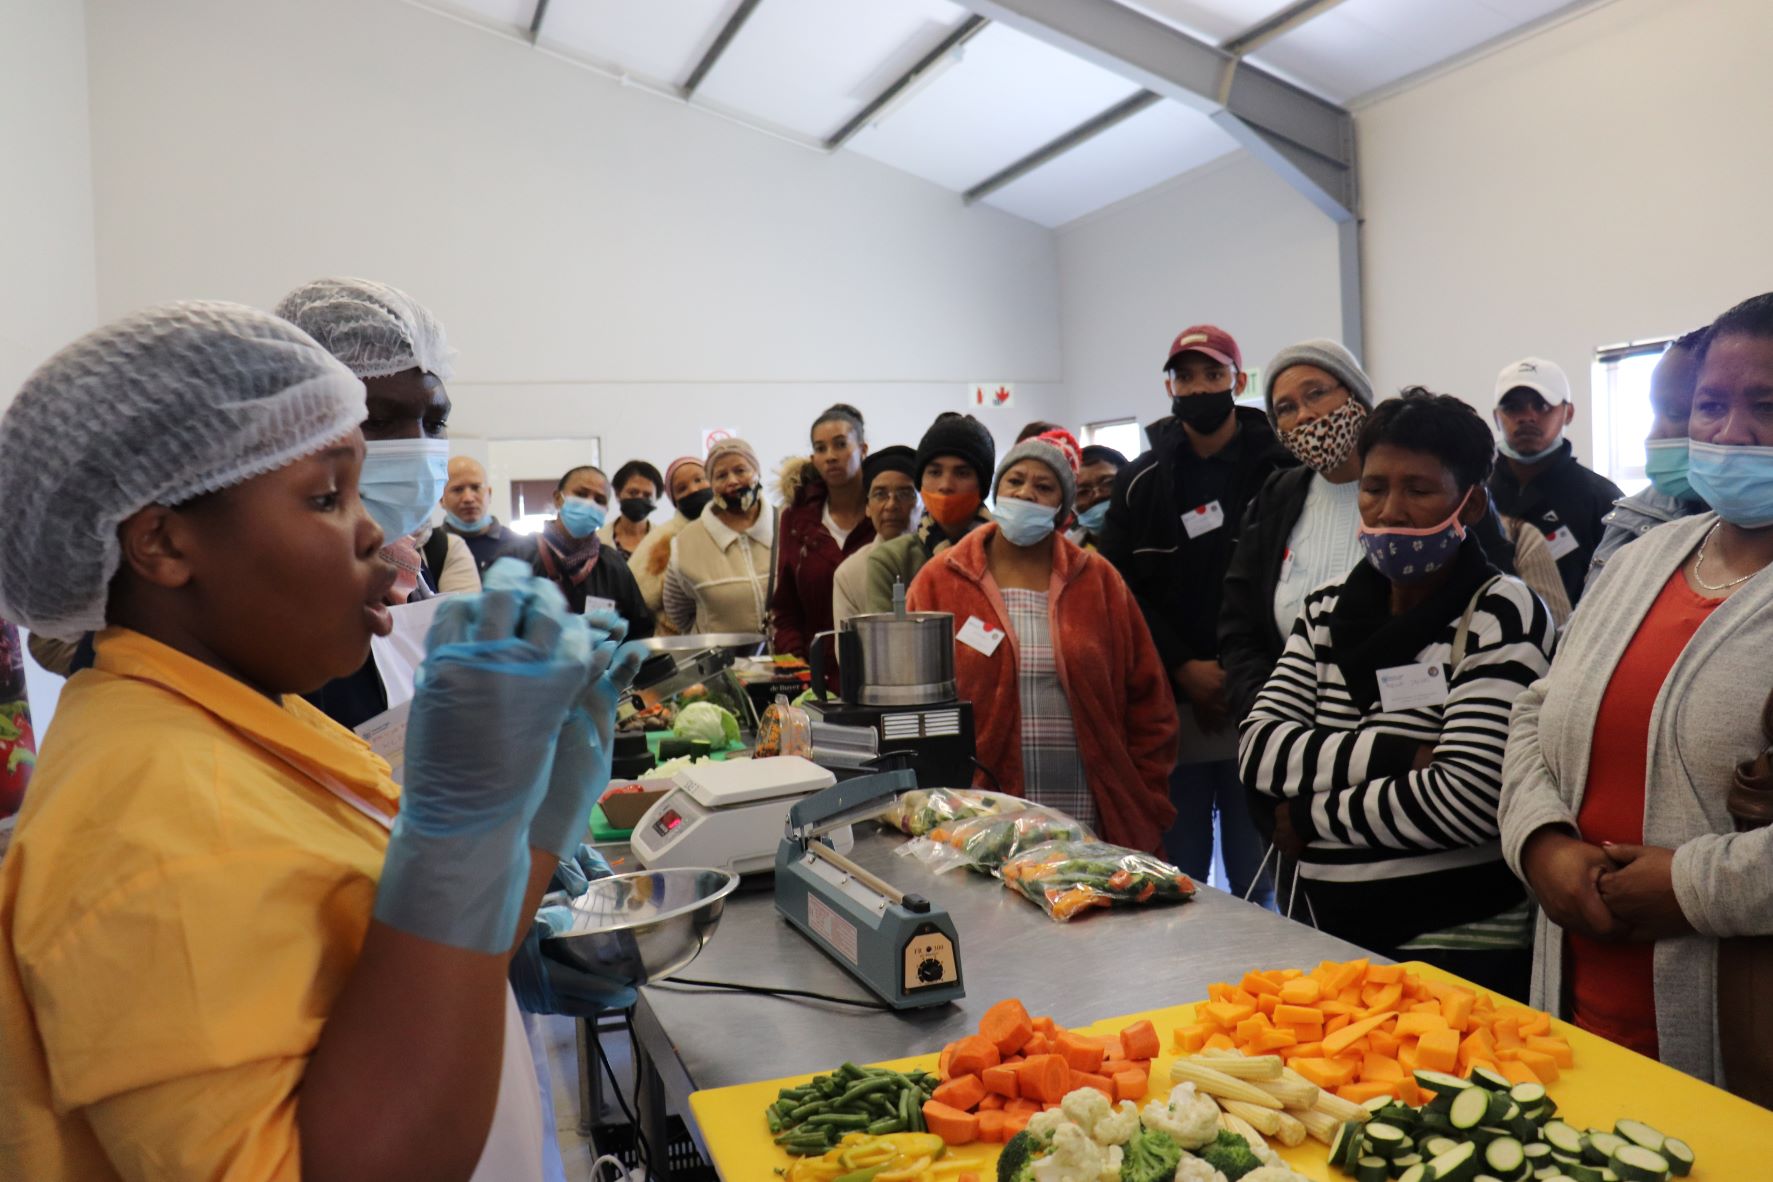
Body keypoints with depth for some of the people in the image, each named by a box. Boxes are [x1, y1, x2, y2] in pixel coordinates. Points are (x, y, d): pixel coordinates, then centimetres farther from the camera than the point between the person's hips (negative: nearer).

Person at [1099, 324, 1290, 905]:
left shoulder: (1280, 470, 1)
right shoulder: (1140, 482, 10)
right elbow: (1121, 592, 4)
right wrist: (1183, 669, -7)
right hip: (1172, 703, 2)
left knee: (1257, 880, 3)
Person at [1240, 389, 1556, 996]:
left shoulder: (1502, 615, -11)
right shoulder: (1329, 611, 6)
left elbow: (1466, 799, -22)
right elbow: (1258, 748, -6)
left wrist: (1311, 814, -11)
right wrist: (1399, 755, -19)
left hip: (1459, 953, -5)